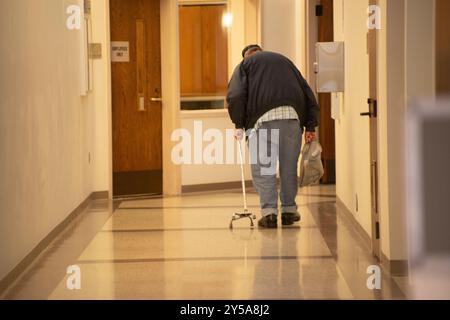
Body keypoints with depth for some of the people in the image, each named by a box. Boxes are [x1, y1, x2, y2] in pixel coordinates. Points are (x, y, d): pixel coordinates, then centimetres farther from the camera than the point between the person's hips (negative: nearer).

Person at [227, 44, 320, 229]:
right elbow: (307, 92, 22)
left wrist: (239, 124, 6)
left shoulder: (245, 64, 20)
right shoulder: (284, 60, 32)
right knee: (289, 166, 12)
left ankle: (269, 212, -5)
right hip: (292, 116, 3)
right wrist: (310, 126, 18)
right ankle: (289, 210, 17)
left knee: (262, 167, 2)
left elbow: (236, 96, 0)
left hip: (263, 117, -3)